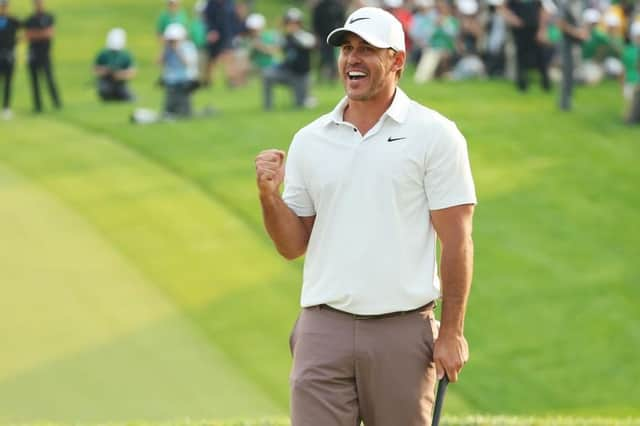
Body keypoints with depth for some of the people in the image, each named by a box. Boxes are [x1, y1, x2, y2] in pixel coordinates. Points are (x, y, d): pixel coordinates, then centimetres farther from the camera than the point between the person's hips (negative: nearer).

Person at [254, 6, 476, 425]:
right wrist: (270, 195, -6)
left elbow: (457, 240, -3)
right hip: (324, 328, 3)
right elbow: (293, 245, 12)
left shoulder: (434, 134, -1)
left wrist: (452, 332, -8)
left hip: (403, 330, -2)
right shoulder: (309, 140, 10)